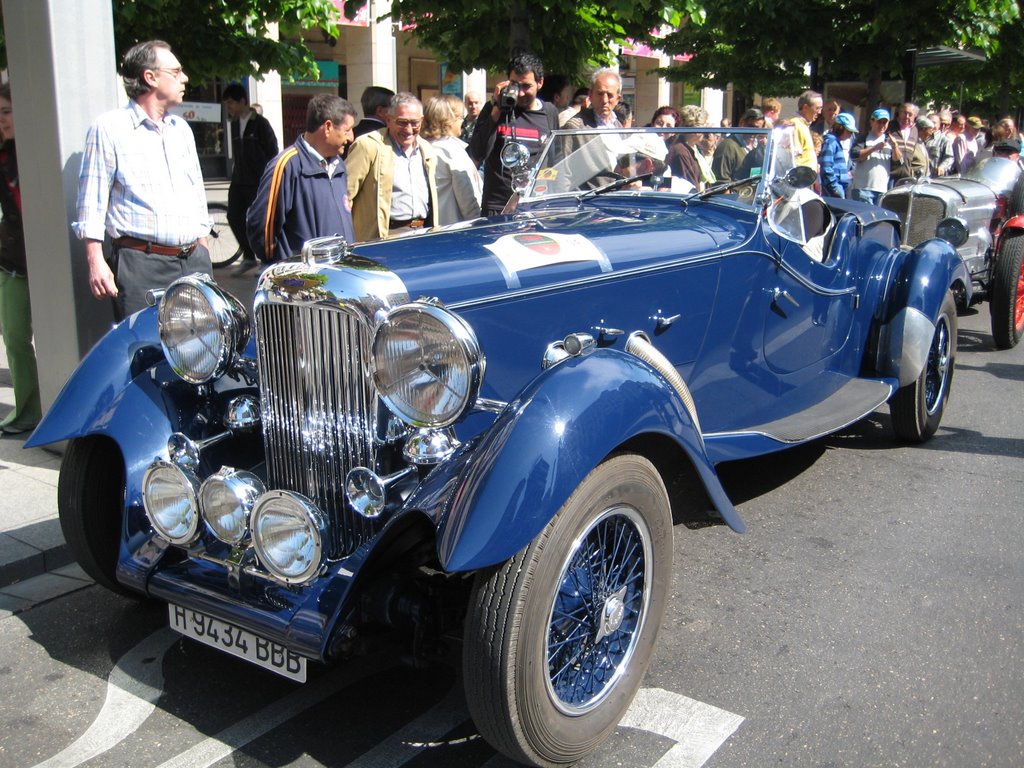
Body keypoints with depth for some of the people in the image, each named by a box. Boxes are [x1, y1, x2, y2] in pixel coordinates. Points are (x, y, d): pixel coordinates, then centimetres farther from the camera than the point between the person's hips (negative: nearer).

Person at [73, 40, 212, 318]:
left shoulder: (182, 129, 19)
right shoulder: (109, 128, -1)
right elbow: (92, 201, -3)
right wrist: (96, 262, -10)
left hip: (194, 262, 6)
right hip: (141, 265, -6)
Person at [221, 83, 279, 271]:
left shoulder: (260, 123, -7)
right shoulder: (235, 124, 13)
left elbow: (272, 151, -8)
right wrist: (235, 174, 14)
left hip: (258, 182, -7)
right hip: (239, 181, 7)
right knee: (234, 217, 3)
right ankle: (248, 256, 16)